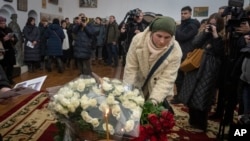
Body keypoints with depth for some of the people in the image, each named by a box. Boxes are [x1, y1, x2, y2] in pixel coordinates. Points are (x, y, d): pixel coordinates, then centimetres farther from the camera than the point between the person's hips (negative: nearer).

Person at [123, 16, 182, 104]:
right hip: (137, 86, 2)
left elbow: (166, 79, -24)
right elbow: (130, 69, -16)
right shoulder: (138, 39, -21)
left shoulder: (176, 51, -24)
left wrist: (154, 100, -34)